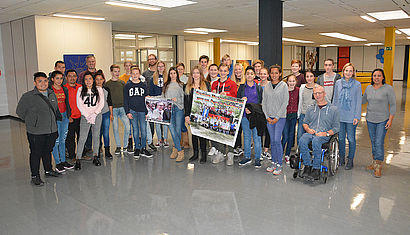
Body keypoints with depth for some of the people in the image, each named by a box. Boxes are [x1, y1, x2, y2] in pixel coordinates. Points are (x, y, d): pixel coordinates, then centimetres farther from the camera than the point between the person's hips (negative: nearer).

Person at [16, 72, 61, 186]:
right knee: (36, 154, 4)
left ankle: (48, 170, 35)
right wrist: (31, 122, 2)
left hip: (52, 130, 5)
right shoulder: (28, 96, -10)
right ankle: (35, 176, 17)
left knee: (48, 151, 19)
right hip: (36, 133, -5)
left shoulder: (52, 94, 8)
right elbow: (20, 111, -1)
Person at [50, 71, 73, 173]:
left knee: (63, 140, 12)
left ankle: (63, 161, 21)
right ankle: (57, 163, 8)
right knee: (56, 141, -1)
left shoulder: (65, 89, 11)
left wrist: (68, 114, 16)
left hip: (64, 116, 6)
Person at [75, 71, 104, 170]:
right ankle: (78, 160, -3)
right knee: (82, 138, -7)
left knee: (96, 136, 6)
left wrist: (94, 114, -8)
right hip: (85, 116, -1)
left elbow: (101, 104, 3)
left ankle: (95, 157, 17)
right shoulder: (80, 90, 5)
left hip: (97, 116, 2)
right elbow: (79, 105, 0)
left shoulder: (99, 90, 8)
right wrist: (87, 115, -8)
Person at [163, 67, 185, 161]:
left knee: (178, 130, -1)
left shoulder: (181, 85, 6)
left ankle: (175, 148, 12)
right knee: (172, 128, -10)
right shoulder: (166, 85, 17)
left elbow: (183, 98, 1)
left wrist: (176, 99, -14)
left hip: (179, 108, -2)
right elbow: (164, 97, 20)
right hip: (169, 109, 2)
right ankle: (180, 151, -6)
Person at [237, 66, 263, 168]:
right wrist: (244, 109, -11)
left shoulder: (259, 88, 6)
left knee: (257, 136, 0)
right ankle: (247, 157, 19)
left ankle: (257, 158, 9)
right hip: (245, 115, 1)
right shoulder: (241, 87, 8)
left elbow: (261, 102, 5)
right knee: (246, 136, 8)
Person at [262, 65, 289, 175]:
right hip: (269, 118, 4)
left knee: (277, 140, -9)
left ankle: (279, 165, 0)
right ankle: (274, 163, 18)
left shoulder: (284, 85, -2)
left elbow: (285, 102, -6)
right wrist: (267, 116, -2)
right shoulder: (267, 86, 9)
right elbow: (264, 102, 9)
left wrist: (277, 117, -10)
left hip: (280, 117, -4)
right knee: (272, 141, 8)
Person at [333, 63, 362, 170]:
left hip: (351, 117, -3)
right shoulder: (338, 83, 6)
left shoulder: (357, 84, -3)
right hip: (339, 116, 3)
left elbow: (359, 101, -3)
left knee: (351, 138, 4)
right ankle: (341, 158, 25)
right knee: (341, 138, 11)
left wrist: (357, 116, -8)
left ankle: (350, 160, 17)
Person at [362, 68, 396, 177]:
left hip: (383, 120, -5)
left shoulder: (388, 88, -8)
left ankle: (378, 167, 1)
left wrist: (390, 120, -10)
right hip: (370, 119, 5)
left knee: (379, 143, -8)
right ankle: (375, 162, 26)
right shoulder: (369, 88, 6)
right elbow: (363, 101, 21)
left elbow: (393, 105, -6)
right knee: (373, 142, 12)